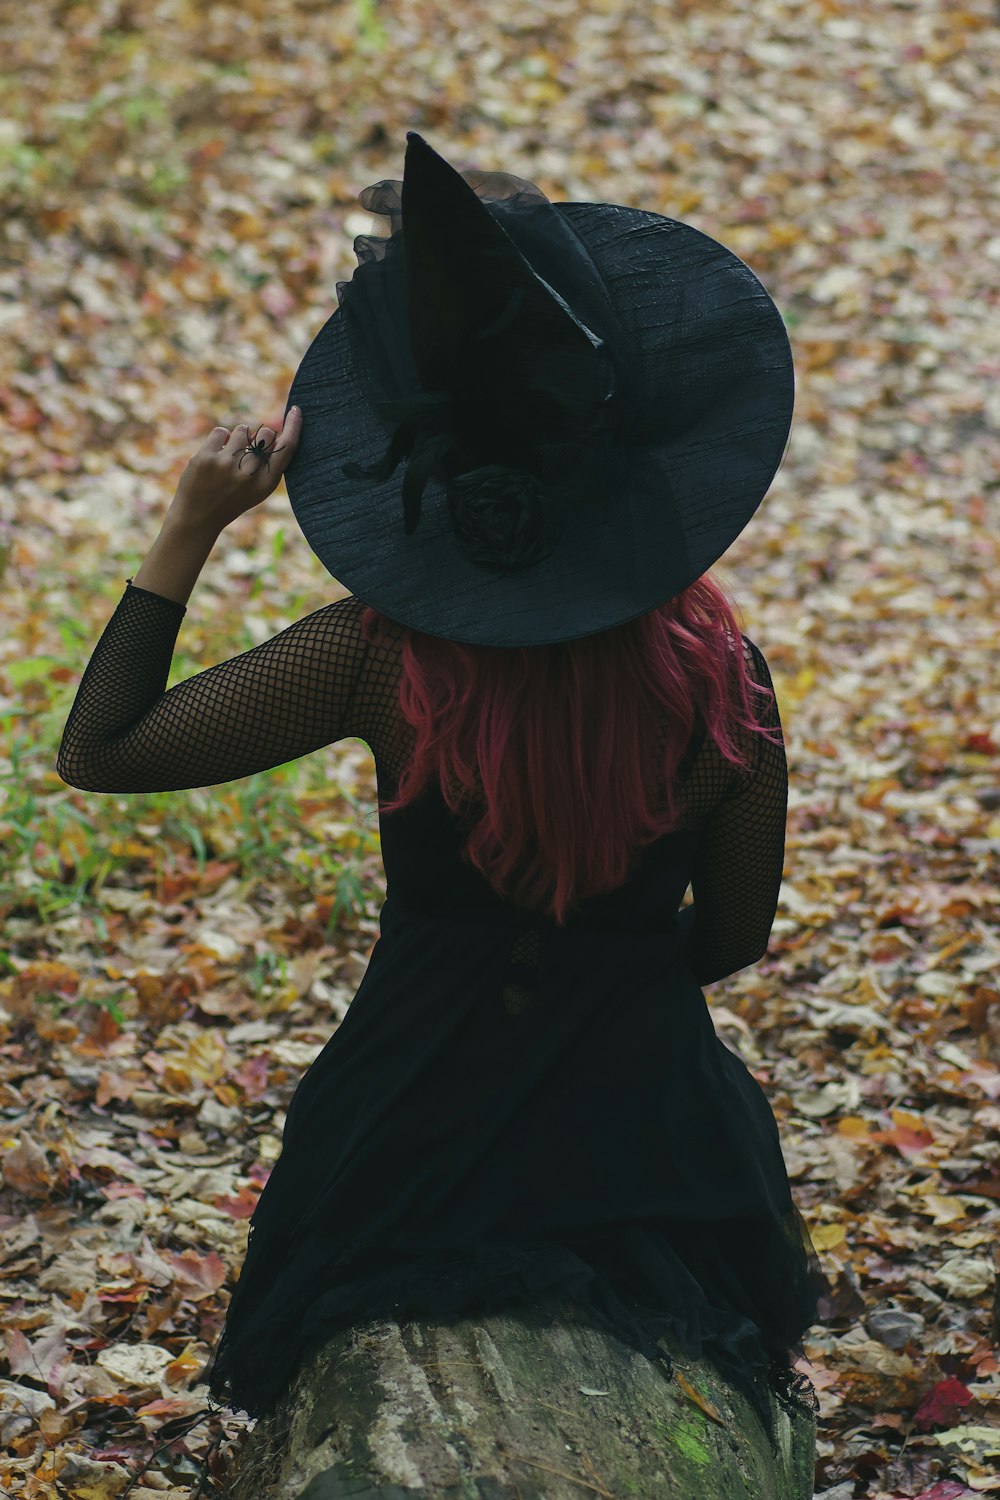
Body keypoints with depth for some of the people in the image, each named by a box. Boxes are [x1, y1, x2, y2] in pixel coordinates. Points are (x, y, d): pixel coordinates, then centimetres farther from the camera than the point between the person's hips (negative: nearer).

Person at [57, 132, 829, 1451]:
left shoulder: (382, 664, -23)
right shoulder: (720, 688, -19)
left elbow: (99, 751, -13)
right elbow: (734, 936, -3)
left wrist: (192, 527, -13)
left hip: (414, 1130, 1)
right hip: (646, 1127, -1)